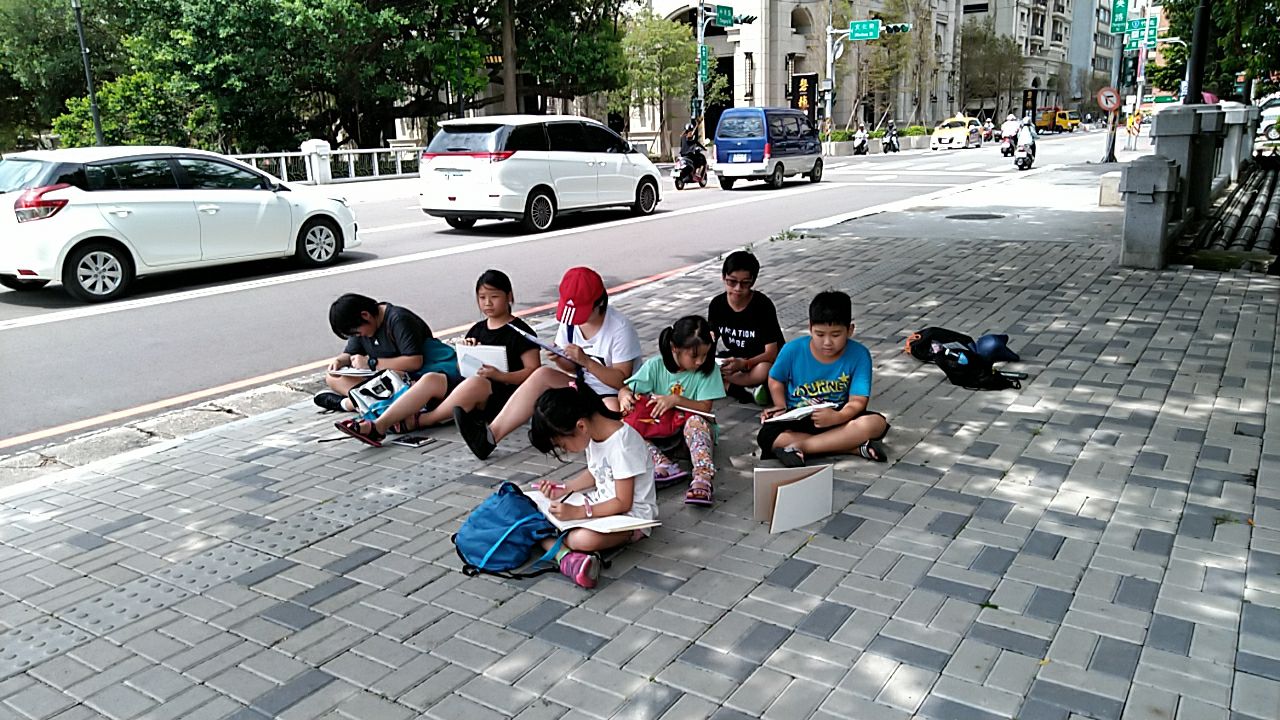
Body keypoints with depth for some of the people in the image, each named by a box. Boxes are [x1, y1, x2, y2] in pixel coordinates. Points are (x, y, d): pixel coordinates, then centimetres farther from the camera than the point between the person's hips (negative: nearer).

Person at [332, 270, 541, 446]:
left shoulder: (519, 331, 1)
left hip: (503, 392, -6)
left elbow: (533, 371, -7)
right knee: (431, 379, -20)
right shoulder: (477, 330, 20)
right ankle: (378, 426, -33)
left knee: (475, 383, -39)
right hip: (470, 386, 6)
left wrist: (500, 375, -21)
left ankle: (421, 420, -27)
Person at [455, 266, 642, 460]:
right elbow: (573, 368, 9)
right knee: (543, 374, -17)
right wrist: (558, 359, -14)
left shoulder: (619, 327, -15)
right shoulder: (569, 320, 0)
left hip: (613, 397, -5)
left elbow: (622, 380, -17)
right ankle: (491, 434, -26)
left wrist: (585, 360, -27)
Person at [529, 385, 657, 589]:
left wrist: (577, 512, -25)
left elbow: (623, 503, -22)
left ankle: (549, 539, -10)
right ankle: (565, 556, -30)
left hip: (631, 514, -9)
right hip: (602, 502, 9)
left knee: (583, 539, -39)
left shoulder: (621, 444, -25)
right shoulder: (593, 433, 0)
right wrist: (563, 490, 2)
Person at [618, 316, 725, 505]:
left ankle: (702, 478, -49)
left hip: (691, 430, -2)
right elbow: (625, 389, -9)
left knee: (696, 421, -36)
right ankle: (664, 466, -38)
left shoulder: (708, 369, -8)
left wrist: (676, 400, -26)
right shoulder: (655, 366, -6)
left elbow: (705, 407, -11)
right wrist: (624, 397, -34)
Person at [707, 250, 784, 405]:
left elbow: (771, 353, -24)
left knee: (764, 371, -40)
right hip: (735, 358, 5)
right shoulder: (717, 304, -6)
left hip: (762, 361, -5)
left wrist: (743, 364, -41)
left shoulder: (763, 306, -21)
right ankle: (747, 391, -26)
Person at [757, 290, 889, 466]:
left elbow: (858, 400, -16)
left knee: (876, 423, -29)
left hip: (838, 417, 0)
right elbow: (775, 380, 8)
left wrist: (837, 417, -37)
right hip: (797, 419, 0)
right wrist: (781, 408, -10)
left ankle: (798, 447, -29)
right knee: (767, 436, -30)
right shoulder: (792, 350, -10)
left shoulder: (859, 355, -12)